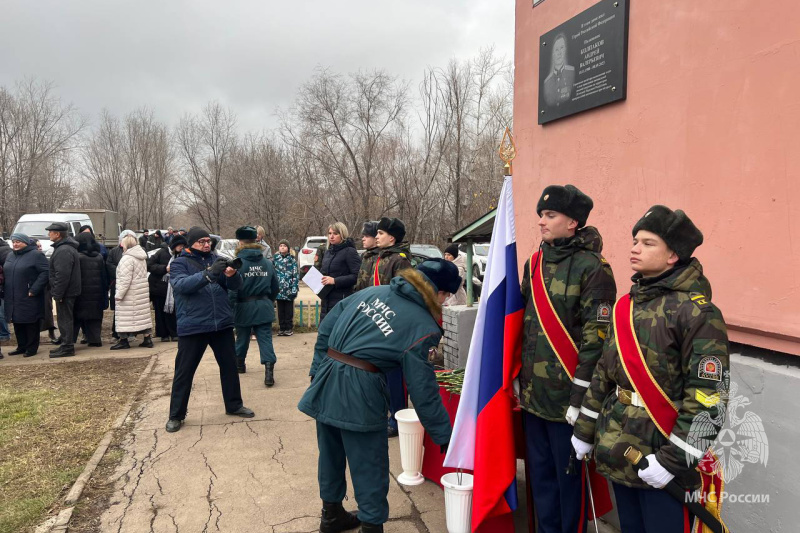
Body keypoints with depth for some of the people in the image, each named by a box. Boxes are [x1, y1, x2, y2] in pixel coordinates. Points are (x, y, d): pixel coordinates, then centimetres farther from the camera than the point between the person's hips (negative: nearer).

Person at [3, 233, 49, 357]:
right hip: (13, 299, 7)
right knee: (17, 323, 13)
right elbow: (5, 272, 24)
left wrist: (34, 290, -20)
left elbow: (45, 272, -17)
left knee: (31, 324, 1)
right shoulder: (10, 256, 15)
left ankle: (31, 348, 10)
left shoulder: (36, 255, -9)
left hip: (29, 299, -7)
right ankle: (21, 347, 25)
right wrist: (6, 290, 10)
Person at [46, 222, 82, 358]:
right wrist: (57, 293, 22)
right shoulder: (66, 247, 15)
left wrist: (57, 294, -22)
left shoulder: (63, 251, -20)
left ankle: (67, 348, 1)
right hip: (68, 291, 10)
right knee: (66, 319, 16)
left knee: (65, 319, -4)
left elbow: (62, 275, -25)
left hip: (65, 292, -10)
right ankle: (66, 345, 24)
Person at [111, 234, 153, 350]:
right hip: (142, 292, 9)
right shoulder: (142, 257, 11)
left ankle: (124, 340, 5)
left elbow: (125, 279, -20)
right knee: (143, 314, 10)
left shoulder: (127, 258, -16)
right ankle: (147, 339, 13)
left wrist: (119, 294, -16)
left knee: (125, 317, 0)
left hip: (130, 293, -9)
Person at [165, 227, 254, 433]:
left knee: (229, 365, 13)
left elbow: (236, 285, 0)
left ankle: (234, 405, 29)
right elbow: (181, 285, -22)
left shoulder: (216, 259, 7)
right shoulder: (180, 263, -3)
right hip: (192, 326, -4)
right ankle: (176, 415, 20)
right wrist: (209, 273, -35)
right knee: (184, 371, 5)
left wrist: (232, 274, -24)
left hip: (222, 323, 4)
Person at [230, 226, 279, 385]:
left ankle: (239, 364, 37)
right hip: (264, 306, 2)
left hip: (244, 307, -2)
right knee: (265, 338, -1)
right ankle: (269, 368, -17)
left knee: (242, 337, 17)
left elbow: (232, 289, -15)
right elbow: (275, 288, 10)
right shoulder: (268, 263, 3)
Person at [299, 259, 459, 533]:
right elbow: (423, 391, -6)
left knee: (331, 454, 24)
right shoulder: (422, 326, -8)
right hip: (359, 394, -7)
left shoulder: (372, 291, 8)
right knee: (369, 468, 11)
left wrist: (318, 370, 20)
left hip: (326, 382, 7)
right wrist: (444, 436, 4)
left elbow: (326, 328, 11)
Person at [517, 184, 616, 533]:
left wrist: (580, 397, -16)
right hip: (532, 393, 7)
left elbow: (596, 337, -16)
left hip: (566, 397, -7)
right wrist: (517, 376, 14)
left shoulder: (591, 268, -12)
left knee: (569, 476, 9)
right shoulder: (535, 263, 10)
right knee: (539, 472, 19)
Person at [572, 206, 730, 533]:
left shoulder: (697, 312, -14)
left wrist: (673, 458, -19)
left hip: (661, 449, -6)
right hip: (617, 449, 7)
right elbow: (604, 372, 12)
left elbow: (707, 396, -17)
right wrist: (585, 431, 13)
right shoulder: (626, 305, 7)